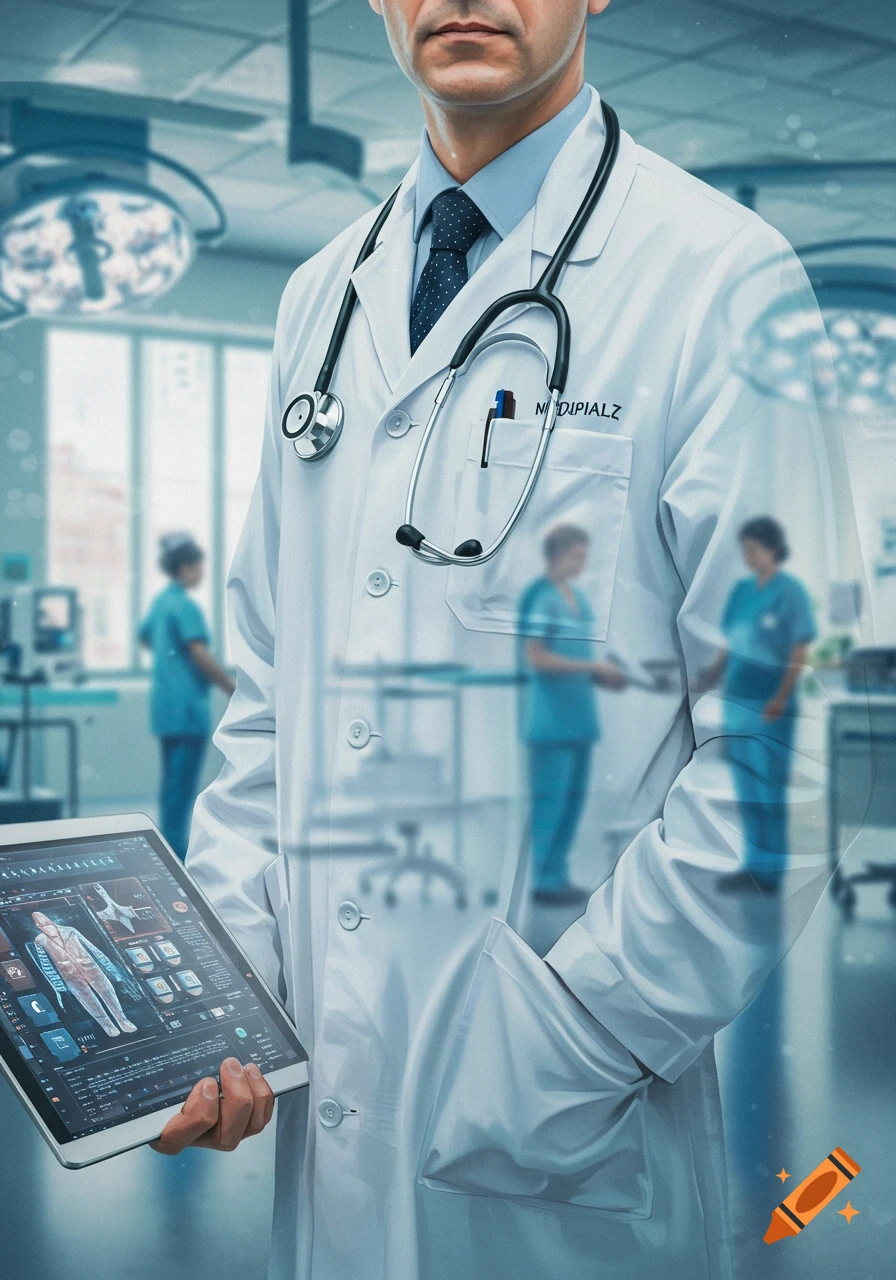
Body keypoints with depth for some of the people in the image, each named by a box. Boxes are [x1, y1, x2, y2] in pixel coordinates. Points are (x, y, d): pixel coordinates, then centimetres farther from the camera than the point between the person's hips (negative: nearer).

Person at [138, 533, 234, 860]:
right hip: (187, 705, -10)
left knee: (173, 780, 15)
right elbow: (200, 653, -22)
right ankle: (176, 854, -5)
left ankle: (171, 847, 22)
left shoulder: (161, 601, 13)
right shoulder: (185, 605, -15)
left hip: (166, 703, 10)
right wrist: (232, 687, -18)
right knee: (183, 782, -6)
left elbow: (145, 636, 29)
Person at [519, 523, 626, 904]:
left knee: (573, 798, 12)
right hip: (552, 719, -9)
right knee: (550, 798, -3)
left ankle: (559, 876, 21)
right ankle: (545, 881, 5)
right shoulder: (540, 597, -12)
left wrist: (604, 676, 4)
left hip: (580, 717, 9)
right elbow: (536, 658, -17)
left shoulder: (578, 597, 13)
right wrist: (594, 668, -17)